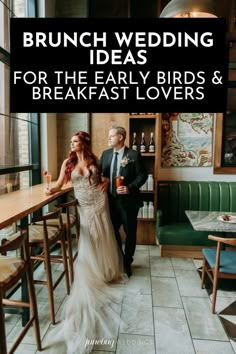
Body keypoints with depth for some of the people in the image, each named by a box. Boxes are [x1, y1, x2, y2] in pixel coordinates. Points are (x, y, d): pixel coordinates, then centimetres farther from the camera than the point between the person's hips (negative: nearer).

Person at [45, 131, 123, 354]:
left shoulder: (94, 159, 0)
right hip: (84, 205, 0)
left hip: (99, 201, 0)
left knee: (103, 236, 9)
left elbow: (105, 174, 15)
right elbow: (60, 184, -8)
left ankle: (106, 271, 33)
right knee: (88, 240, 5)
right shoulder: (68, 162, -1)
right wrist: (51, 190, -28)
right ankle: (92, 275, 27)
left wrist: (105, 182, -6)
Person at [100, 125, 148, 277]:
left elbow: (142, 175, -9)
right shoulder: (105, 154, 7)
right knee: (112, 231, 15)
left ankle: (127, 262, 33)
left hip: (128, 200, -4)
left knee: (130, 233, 11)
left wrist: (130, 188, -20)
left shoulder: (134, 155, -8)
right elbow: (99, 172, 13)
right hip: (110, 200, 5)